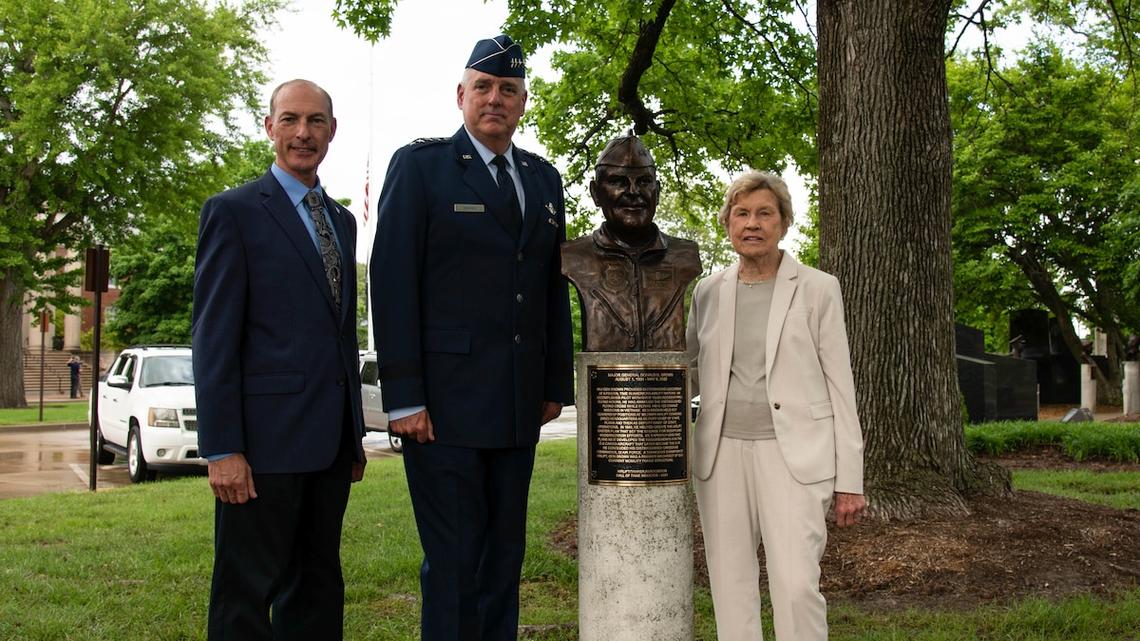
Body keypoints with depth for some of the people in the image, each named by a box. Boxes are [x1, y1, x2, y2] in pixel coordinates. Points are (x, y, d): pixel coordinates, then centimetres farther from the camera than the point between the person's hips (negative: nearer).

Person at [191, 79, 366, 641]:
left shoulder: (341, 221, 17)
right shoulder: (234, 212, -4)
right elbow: (213, 337, -9)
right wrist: (221, 449, -15)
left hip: (330, 444, 7)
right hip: (265, 441, -7)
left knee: (317, 591, 14)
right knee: (246, 596, 1)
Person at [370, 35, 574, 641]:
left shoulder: (544, 179, 14)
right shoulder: (419, 165, -2)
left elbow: (554, 287, 15)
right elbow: (392, 283, -8)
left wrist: (557, 383, 10)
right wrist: (403, 397, -14)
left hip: (518, 406, 6)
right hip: (442, 402, -5)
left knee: (505, 552, 13)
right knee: (454, 562, -1)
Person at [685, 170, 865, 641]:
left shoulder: (817, 289, 0)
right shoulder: (709, 291, 9)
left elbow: (839, 384, -1)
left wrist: (849, 479, -4)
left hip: (794, 455, -3)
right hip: (723, 454, 3)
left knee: (796, 585, -12)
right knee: (731, 586, 6)